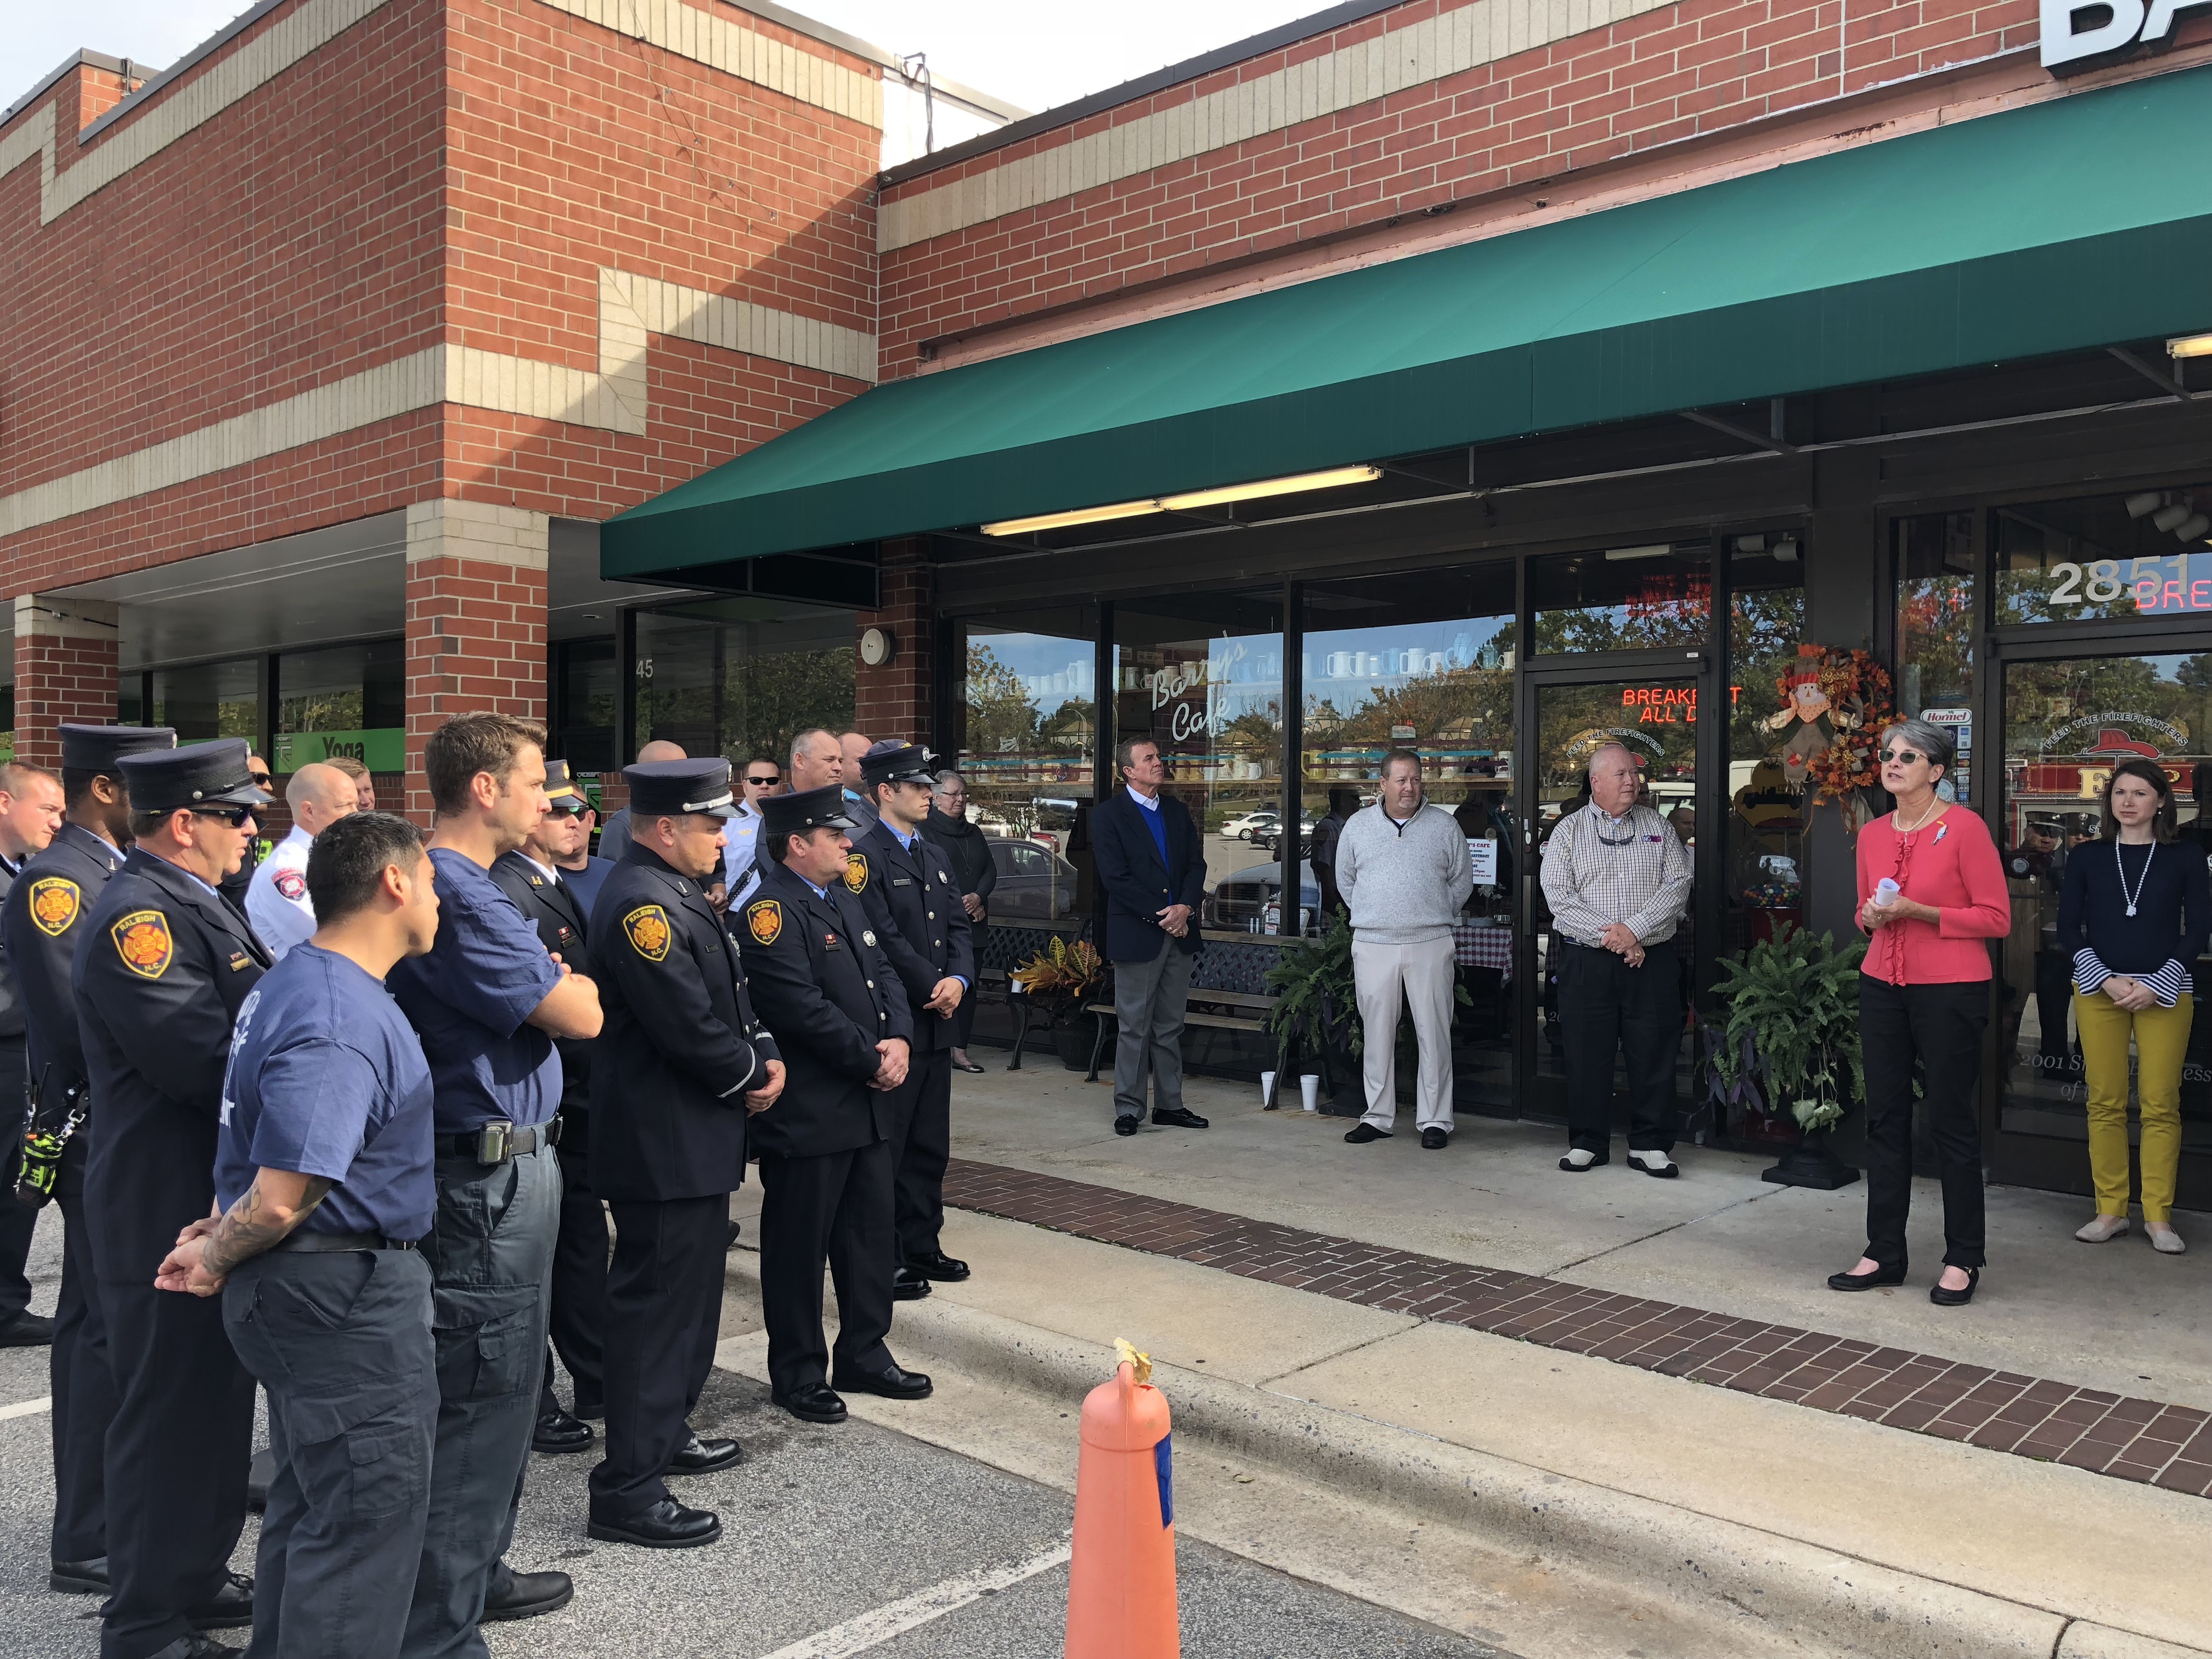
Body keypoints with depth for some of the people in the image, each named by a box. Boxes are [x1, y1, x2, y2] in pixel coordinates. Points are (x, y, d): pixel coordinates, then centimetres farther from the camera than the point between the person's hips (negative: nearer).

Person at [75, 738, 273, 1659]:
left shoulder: (195, 904, 12)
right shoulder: (136, 916, -20)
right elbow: (205, 1060, -27)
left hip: (222, 1198, 10)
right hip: (170, 1213, -10)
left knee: (219, 1401, 21)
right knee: (169, 1414, 3)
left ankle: (198, 1576, 37)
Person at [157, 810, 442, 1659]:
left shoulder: (297, 979, 9)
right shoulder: (339, 1024, -25)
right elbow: (281, 1200, -28)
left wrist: (222, 1244, 14)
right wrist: (215, 1256, -10)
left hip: (305, 1294, 11)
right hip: (346, 1302, -11)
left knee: (312, 1505, 23)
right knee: (369, 1520, 0)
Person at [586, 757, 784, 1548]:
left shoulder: (679, 895, 13)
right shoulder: (643, 904, -22)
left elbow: (731, 993, 17)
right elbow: (689, 1025, -25)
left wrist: (767, 1056, 2)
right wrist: (750, 1076, -10)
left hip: (694, 1141, 11)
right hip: (666, 1147, -11)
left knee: (688, 1296, 23)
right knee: (658, 1305, -3)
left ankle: (665, 1433, 39)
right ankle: (628, 1490, 7)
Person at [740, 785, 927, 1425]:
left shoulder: (842, 903, 15)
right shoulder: (772, 911, -16)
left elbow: (884, 975, 13)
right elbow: (804, 1008, -23)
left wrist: (899, 1039, -6)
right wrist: (873, 1061, -15)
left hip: (865, 1107, 9)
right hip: (806, 1116, -9)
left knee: (871, 1235, 16)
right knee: (799, 1247, 5)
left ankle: (864, 1357, 31)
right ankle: (798, 1375, 19)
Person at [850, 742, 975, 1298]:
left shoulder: (932, 855, 16)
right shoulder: (863, 854, -12)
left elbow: (958, 927, 11)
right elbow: (884, 939, -18)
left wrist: (959, 980, -7)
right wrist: (932, 990, -12)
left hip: (936, 1023, 8)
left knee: (930, 1146, 15)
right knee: (886, 1148, 2)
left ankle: (923, 1248, 27)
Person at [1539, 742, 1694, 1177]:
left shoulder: (1658, 827, 10)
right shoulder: (1569, 831, 6)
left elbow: (1677, 884, -1)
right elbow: (1558, 895, -4)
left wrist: (1634, 929, -14)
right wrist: (1609, 935, -12)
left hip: (1651, 960, 1)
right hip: (1587, 961, -1)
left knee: (1653, 1053, 2)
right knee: (1586, 1054, 3)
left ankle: (1650, 1145, 13)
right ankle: (1587, 1142, 15)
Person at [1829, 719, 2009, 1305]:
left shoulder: (1964, 827, -8)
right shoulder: (1872, 835, 10)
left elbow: (1996, 917, -9)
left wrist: (1918, 912, -17)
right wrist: (1872, 916, -2)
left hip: (1950, 989, -5)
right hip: (1883, 986, 6)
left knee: (1951, 1120, 1)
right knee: (1885, 1118, 7)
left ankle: (1963, 1259, 13)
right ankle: (1884, 1254, 15)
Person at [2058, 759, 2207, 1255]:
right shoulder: (2088, 858, 8)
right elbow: (2068, 927, 5)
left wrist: (2154, 986, -9)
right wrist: (2107, 980, -8)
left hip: (2164, 990, -1)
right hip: (2098, 990, 1)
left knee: (2161, 1104, -3)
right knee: (2105, 1102, 1)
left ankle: (2158, 1216, 6)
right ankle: (2110, 1210, 8)